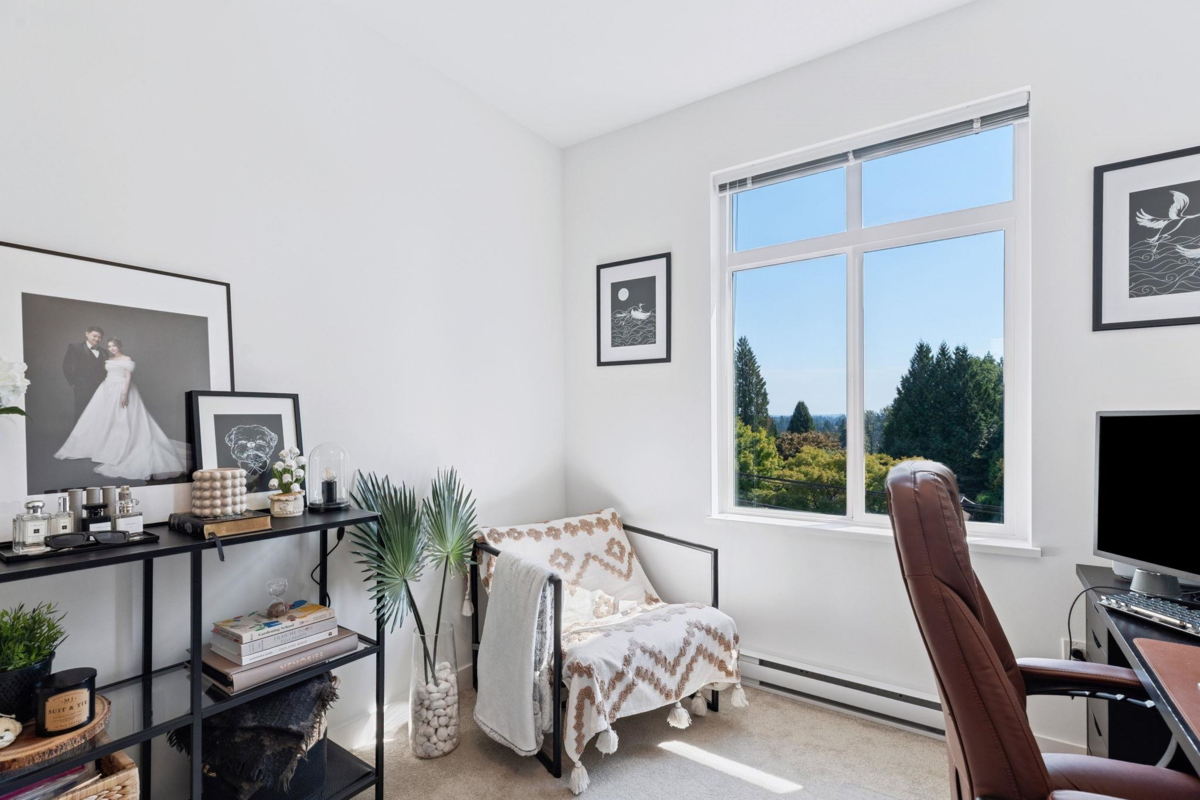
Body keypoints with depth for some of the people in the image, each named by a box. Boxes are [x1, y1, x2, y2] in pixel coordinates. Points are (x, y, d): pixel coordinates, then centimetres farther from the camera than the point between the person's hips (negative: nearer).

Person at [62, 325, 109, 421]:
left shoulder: (104, 352, 16)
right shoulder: (75, 347, 3)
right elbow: (67, 366, 0)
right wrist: (74, 383, -3)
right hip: (83, 388, -3)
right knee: (82, 415, 1)